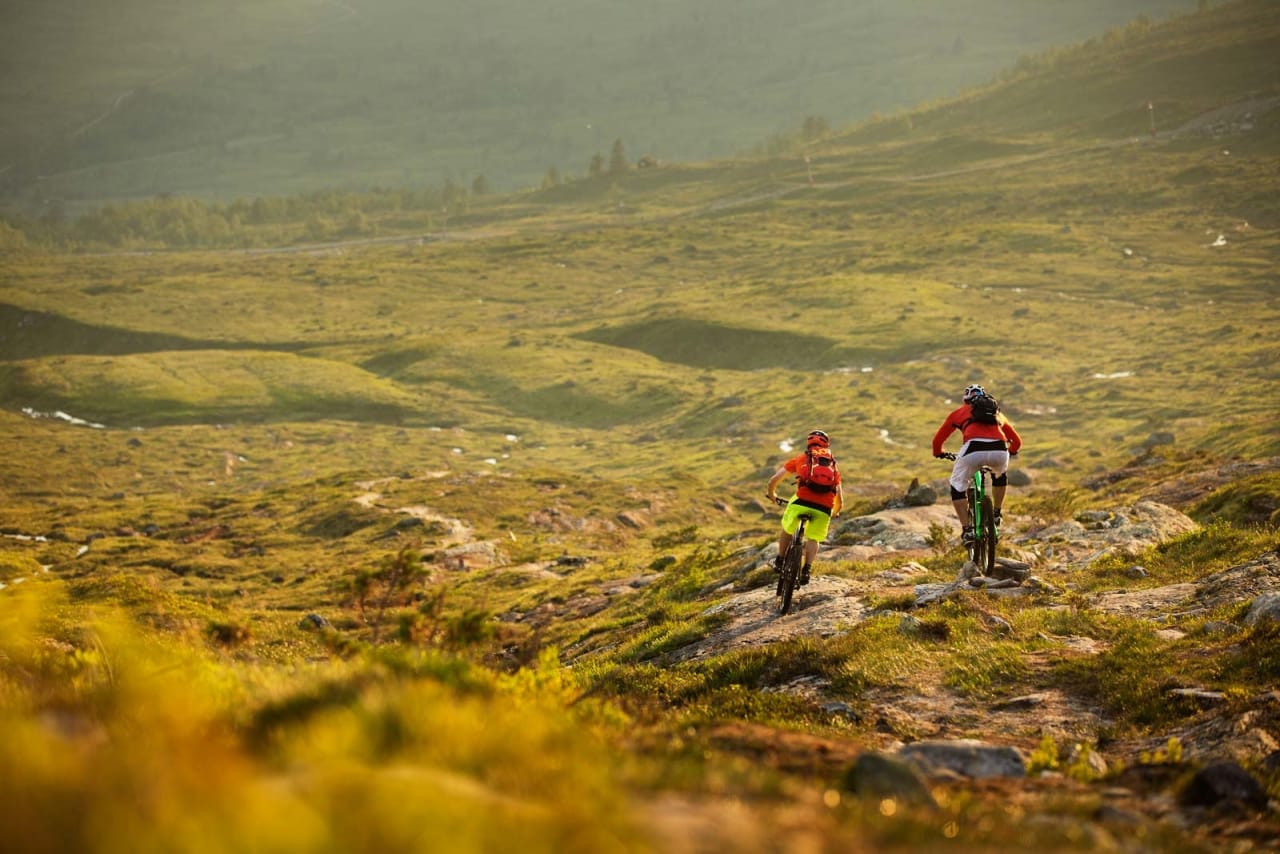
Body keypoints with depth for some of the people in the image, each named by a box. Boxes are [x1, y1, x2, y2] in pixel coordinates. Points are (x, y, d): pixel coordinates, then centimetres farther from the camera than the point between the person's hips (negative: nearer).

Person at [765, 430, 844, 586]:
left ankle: (779, 562, 27)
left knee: (787, 530, 25)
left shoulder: (801, 459, 20)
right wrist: (835, 512, 48)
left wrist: (772, 495, 40)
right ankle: (807, 569, 0)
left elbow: (774, 480, 19)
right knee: (813, 539, 19)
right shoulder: (833, 466, 26)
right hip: (824, 508, 1)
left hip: (802, 502, -1)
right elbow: (840, 501, 26)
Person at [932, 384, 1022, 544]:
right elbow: (1017, 441, 44)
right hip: (999, 450, 3)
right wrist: (1010, 452, 65)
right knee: (1000, 474, 38)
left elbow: (938, 439, 33)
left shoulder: (960, 412, 30)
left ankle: (967, 530, 5)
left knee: (958, 486, 18)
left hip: (974, 449, -3)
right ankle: (996, 513, 34)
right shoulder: (997, 413, 37)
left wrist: (938, 453, 54)